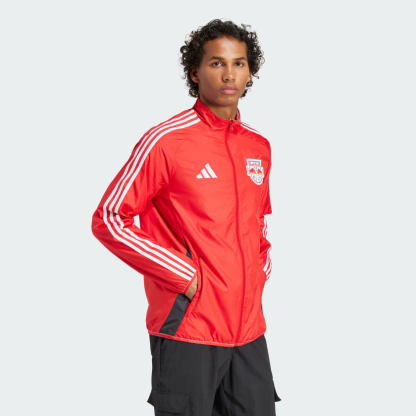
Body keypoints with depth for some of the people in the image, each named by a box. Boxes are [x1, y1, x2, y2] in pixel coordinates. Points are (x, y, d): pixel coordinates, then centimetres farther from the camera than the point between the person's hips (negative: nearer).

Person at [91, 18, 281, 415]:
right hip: (188, 328, -6)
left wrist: (260, 270, 9)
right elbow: (108, 219, -9)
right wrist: (183, 275, -13)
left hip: (249, 327, 6)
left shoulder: (259, 146, 11)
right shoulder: (165, 140, -9)